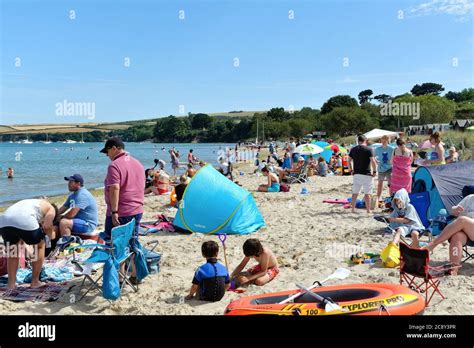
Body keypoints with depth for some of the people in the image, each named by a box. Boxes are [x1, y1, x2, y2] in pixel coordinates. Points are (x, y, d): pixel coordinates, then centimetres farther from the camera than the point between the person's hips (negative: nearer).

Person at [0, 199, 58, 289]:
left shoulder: (33, 203, 42)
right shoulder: (51, 208, 24)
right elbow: (46, 226, 6)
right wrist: (51, 235, 26)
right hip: (24, 221, -6)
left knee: (12, 251, 30)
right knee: (40, 245, 20)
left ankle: (11, 283, 25)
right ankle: (35, 281, 22)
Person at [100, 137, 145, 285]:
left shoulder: (115, 165, -14)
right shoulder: (138, 164, 11)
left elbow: (114, 189, -23)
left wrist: (114, 212, -23)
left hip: (120, 213, -8)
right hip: (137, 211, 8)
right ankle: (135, 276, 20)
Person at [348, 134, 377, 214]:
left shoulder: (353, 149, 6)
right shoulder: (368, 149, -8)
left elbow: (349, 160, 7)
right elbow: (373, 161, -14)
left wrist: (351, 170, 15)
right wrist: (374, 171, -4)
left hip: (356, 174, 4)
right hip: (366, 174, -4)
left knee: (355, 192, 13)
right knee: (367, 193, 1)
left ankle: (353, 209, 18)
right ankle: (368, 210, 3)